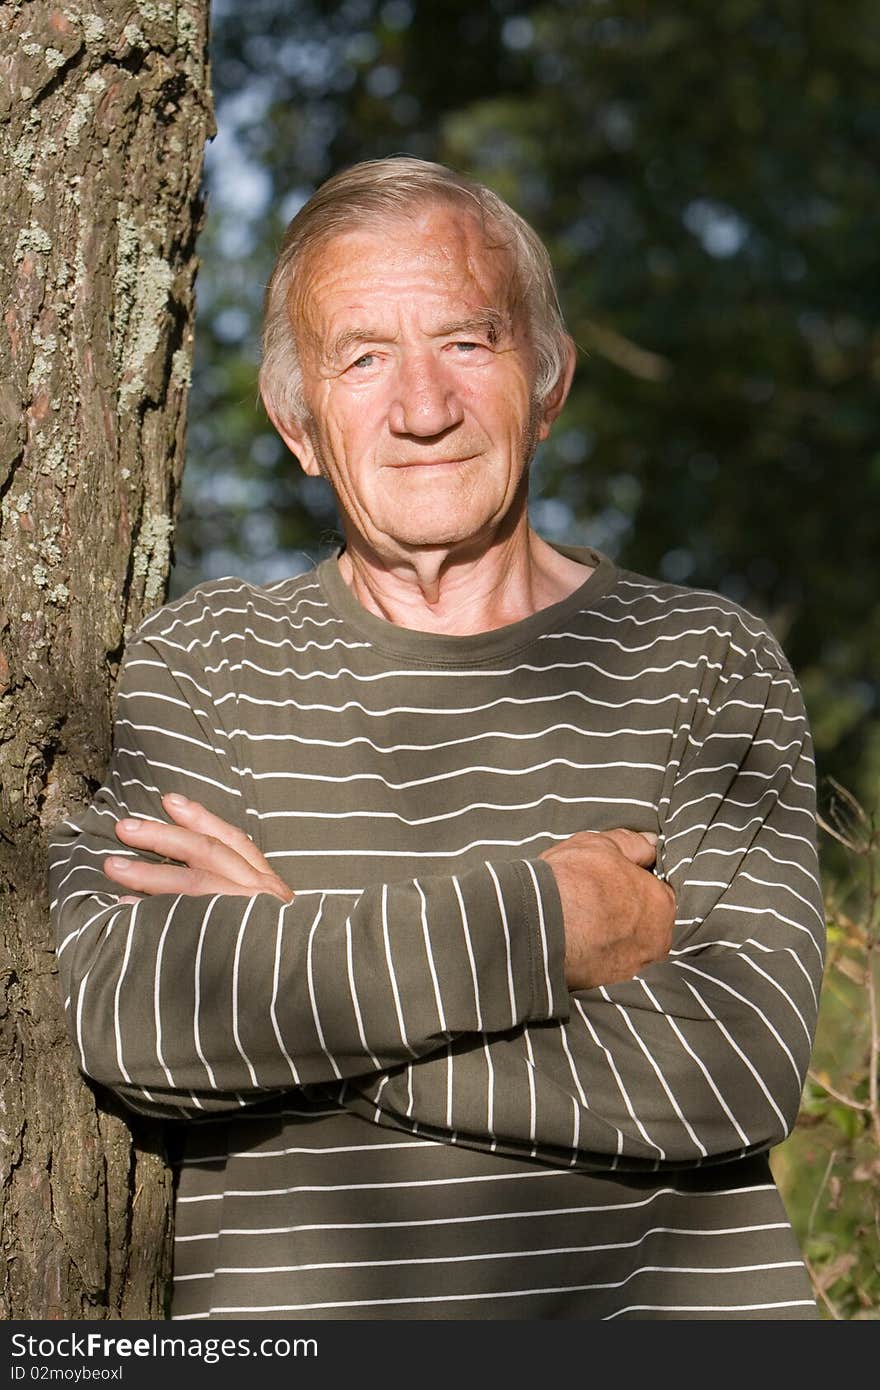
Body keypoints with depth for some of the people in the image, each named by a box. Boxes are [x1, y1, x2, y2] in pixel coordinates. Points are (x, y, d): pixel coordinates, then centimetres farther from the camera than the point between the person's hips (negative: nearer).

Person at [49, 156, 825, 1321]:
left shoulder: (705, 664, 6)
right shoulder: (198, 664, 9)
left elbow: (735, 1064, -7)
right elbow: (116, 1004, -9)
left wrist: (292, 961, -8)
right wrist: (548, 919, -10)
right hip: (285, 1308, 1)